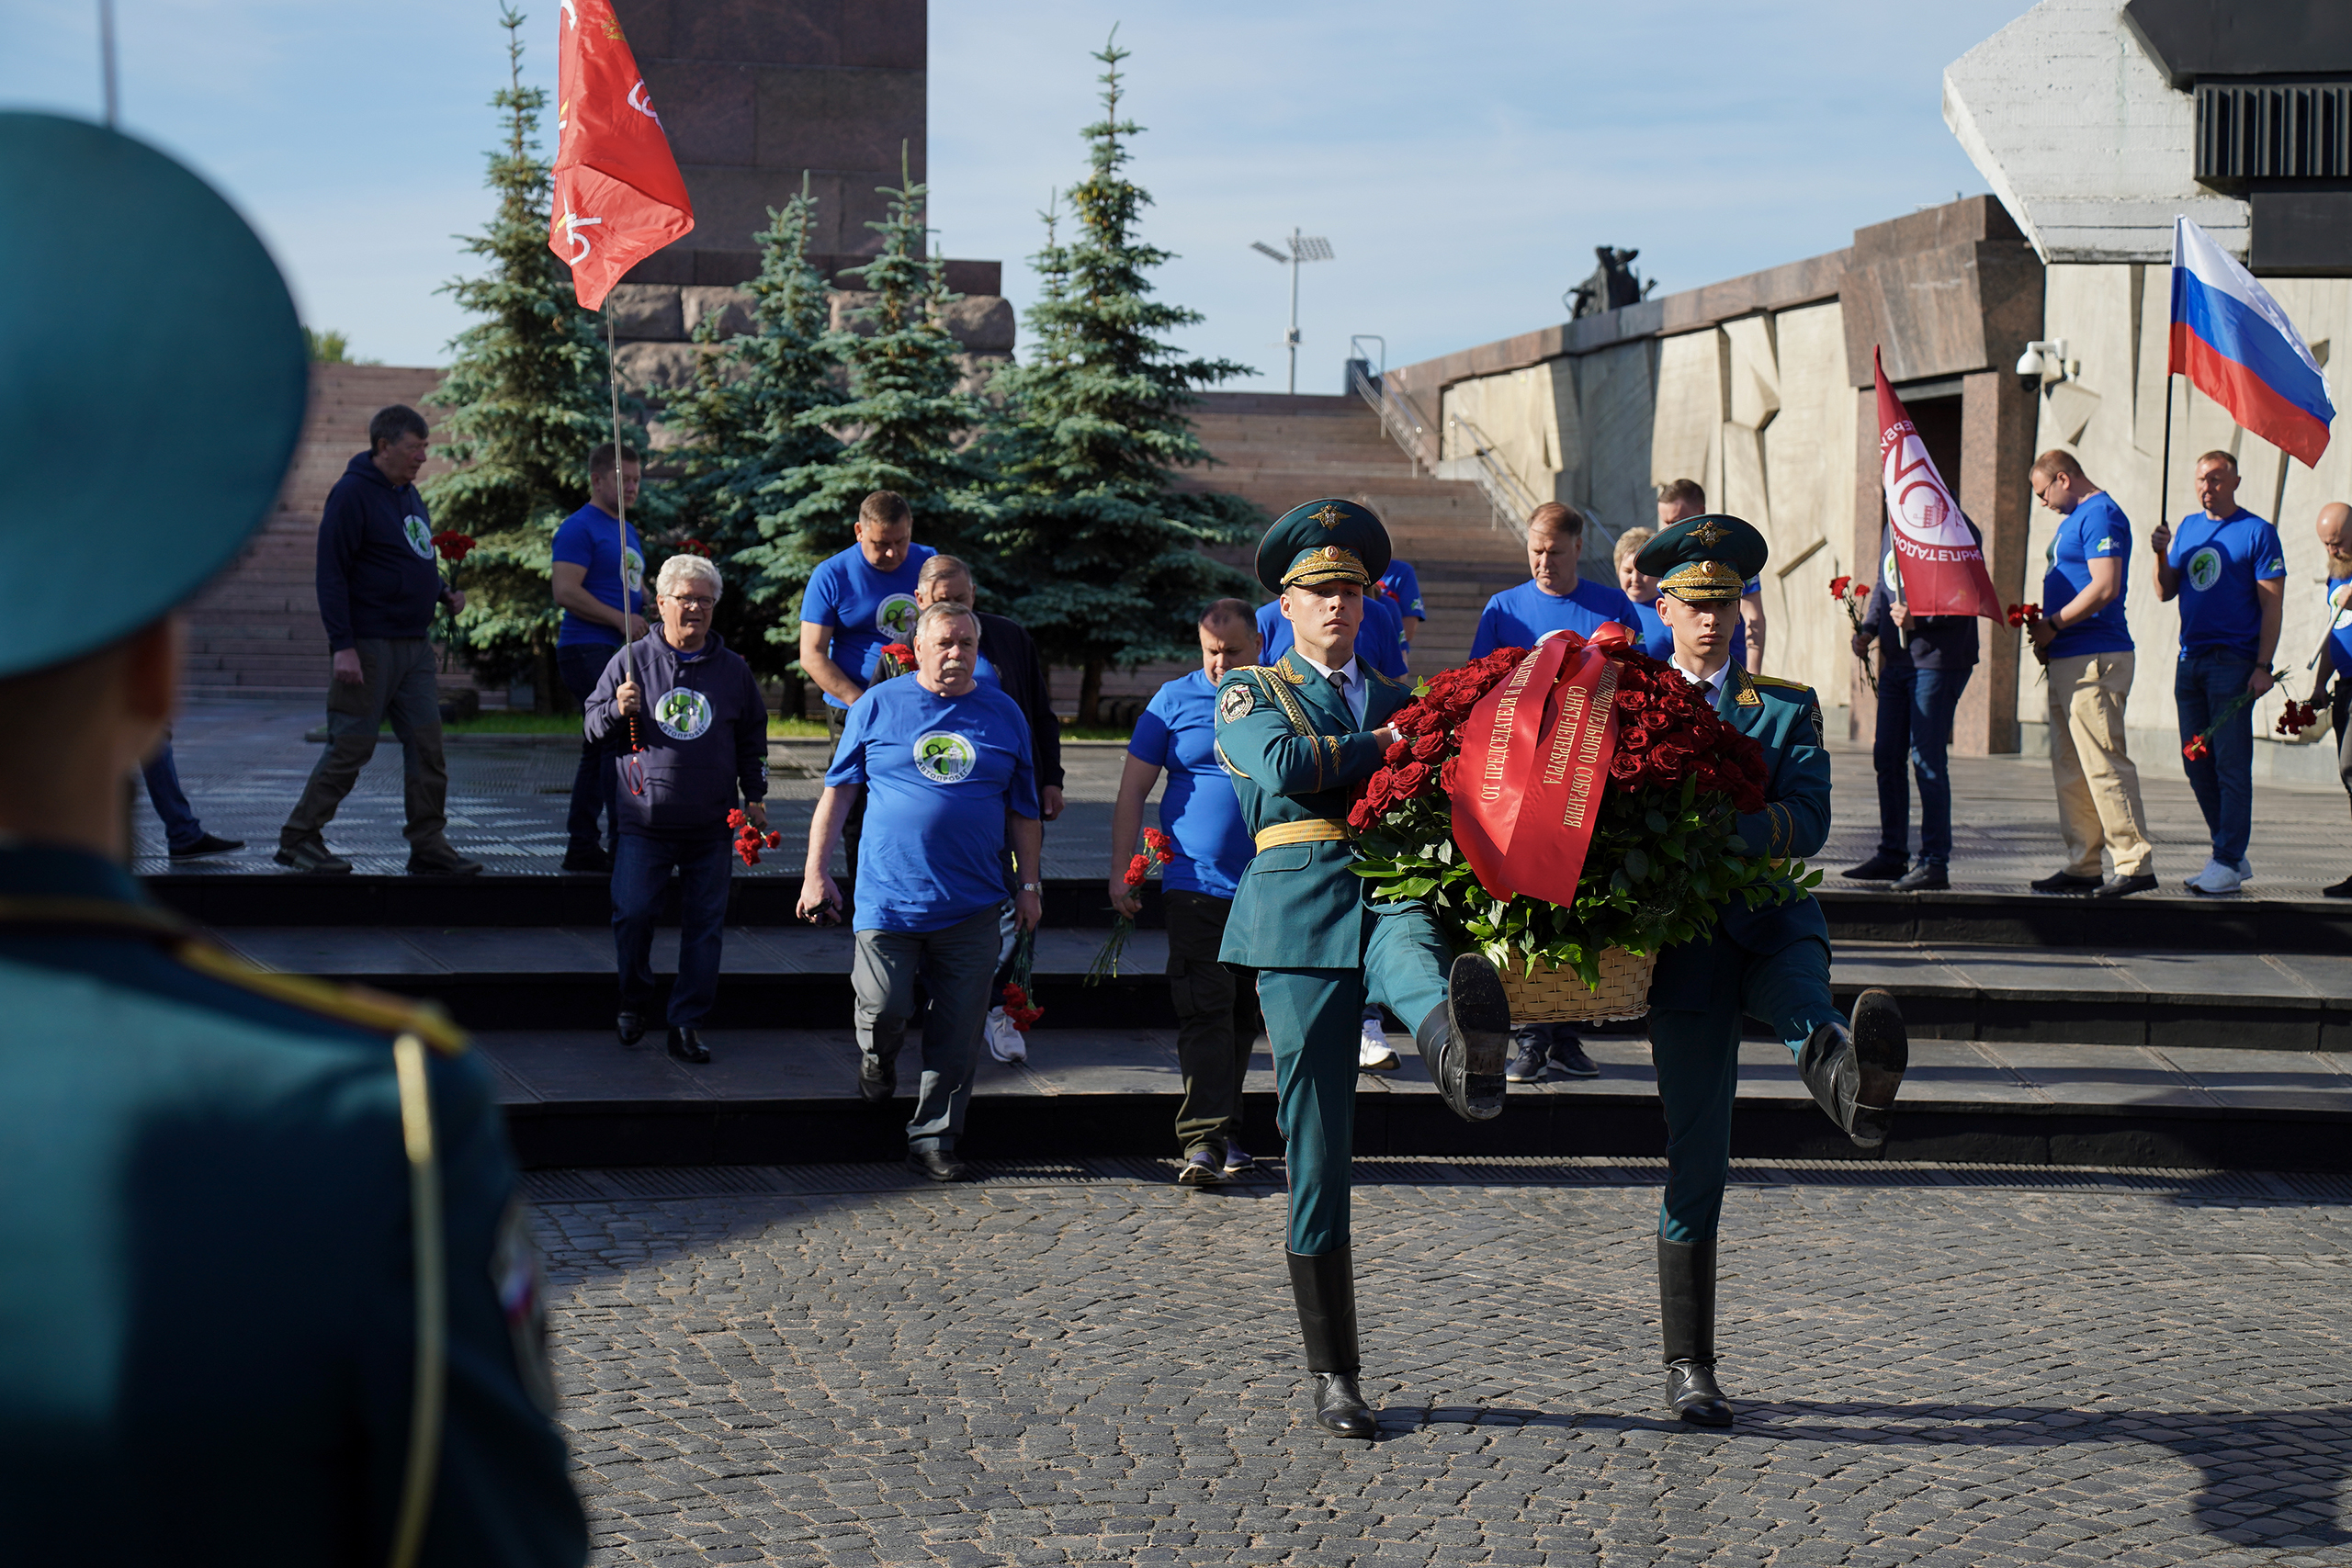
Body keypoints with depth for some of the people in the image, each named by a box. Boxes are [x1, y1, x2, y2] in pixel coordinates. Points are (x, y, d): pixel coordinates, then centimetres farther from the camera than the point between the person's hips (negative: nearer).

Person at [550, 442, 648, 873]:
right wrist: (621, 619, -18)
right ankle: (623, 846, -15)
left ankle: (582, 847, 15)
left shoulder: (628, 532, 21)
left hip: (621, 652, 10)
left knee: (601, 748, 10)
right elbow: (566, 592, -17)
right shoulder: (580, 528, -8)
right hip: (588, 649, -10)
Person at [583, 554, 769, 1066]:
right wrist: (618, 710, -14)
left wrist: (755, 796, 11)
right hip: (645, 819, -2)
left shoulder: (733, 669, 9)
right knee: (631, 914, -6)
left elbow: (751, 740, 18)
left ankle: (688, 1022, 10)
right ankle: (633, 1004, 17)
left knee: (705, 923, 2)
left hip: (711, 828, 2)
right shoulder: (633, 660, 3)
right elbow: (593, 727, 6)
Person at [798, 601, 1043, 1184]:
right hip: (889, 896, -2)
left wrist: (1028, 885, 11)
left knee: (957, 1037, 1)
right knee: (884, 1010, -9)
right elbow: (837, 791, 6)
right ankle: (877, 1057, 27)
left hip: (972, 907, 2)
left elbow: (1023, 810, 15)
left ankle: (932, 1140, 14)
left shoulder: (1004, 714, 9)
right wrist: (815, 873, 1)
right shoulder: (878, 705, 4)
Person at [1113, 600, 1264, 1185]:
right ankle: (1204, 1139, -11)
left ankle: (1225, 1131, 22)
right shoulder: (1175, 700, 2)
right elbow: (1132, 790, 4)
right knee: (1204, 1011, -9)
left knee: (1245, 1014, 11)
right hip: (1196, 885, -2)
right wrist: (1120, 871, -2)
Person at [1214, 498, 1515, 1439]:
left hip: (1394, 890, 2)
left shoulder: (1399, 701, 27)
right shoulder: (1249, 692, 16)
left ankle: (1462, 1061, -75)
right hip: (1300, 904, -2)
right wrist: (1385, 745, 1)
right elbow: (1284, 765, -6)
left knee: (1417, 964, -39)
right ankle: (1333, 1376, 4)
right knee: (1316, 1142, -3)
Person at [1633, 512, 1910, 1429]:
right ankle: (1688, 1366, 9)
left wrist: (1725, 828, -23)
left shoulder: (1786, 709, 12)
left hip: (1770, 922, 1)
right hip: (1683, 940, 0)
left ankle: (1853, 1081, -73)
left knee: (1805, 1002, -37)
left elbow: (1808, 821, -5)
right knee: (1695, 1158, 0)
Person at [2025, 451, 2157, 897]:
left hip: (2094, 659, -11)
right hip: (2068, 659, 11)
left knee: (2104, 763, -11)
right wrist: (2045, 632, 8)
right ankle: (2082, 866, 15)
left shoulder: (2101, 516, -11)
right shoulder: (2074, 518, 21)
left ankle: (2135, 863, -10)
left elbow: (2105, 587, -21)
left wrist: (2052, 625, -13)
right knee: (2070, 768, 11)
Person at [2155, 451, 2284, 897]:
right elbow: (2166, 592, 15)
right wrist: (2162, 554, -4)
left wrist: (2263, 667, -14)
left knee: (2231, 763, -7)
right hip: (2190, 659, 7)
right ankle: (2232, 855, 18)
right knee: (2197, 764, 8)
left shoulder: (2258, 533, -4)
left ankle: (2227, 863, -5)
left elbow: (2272, 605, -7)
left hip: (2233, 662, -7)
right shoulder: (2189, 527, 15)